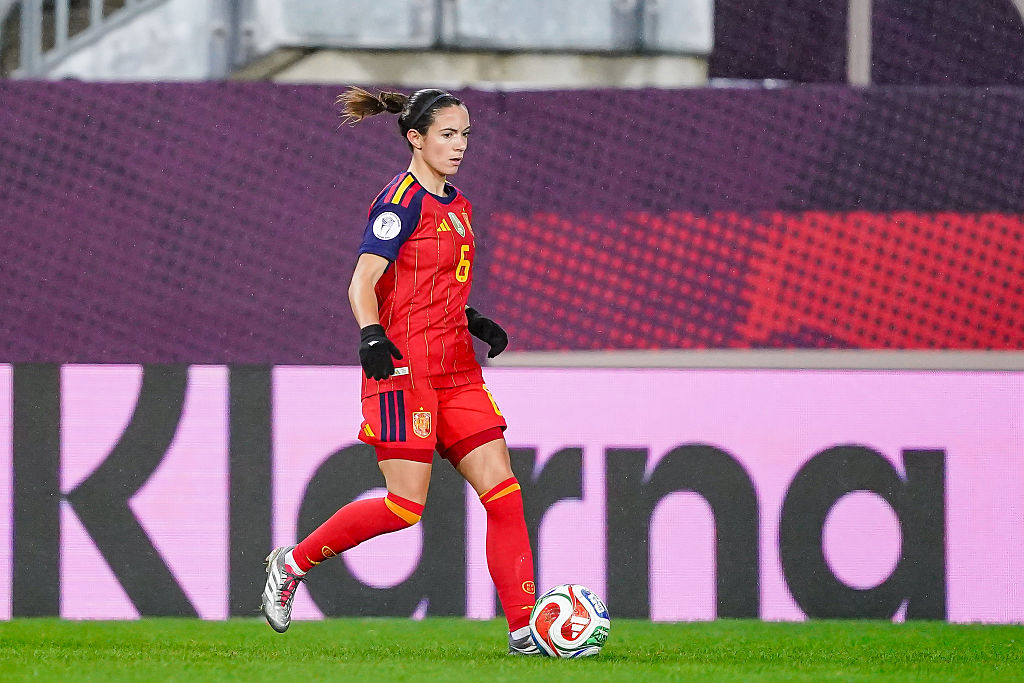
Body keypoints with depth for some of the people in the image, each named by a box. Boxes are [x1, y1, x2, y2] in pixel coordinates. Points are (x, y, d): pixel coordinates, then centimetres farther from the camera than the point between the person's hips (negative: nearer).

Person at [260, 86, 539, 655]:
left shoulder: (457, 206, 17)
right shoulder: (403, 199, -9)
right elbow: (362, 284, -17)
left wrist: (473, 321, 13)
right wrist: (372, 337, -33)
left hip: (455, 369, 8)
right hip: (405, 363, -8)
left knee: (503, 491, -2)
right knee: (405, 507, -11)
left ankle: (525, 628, -3)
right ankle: (293, 562, 8)